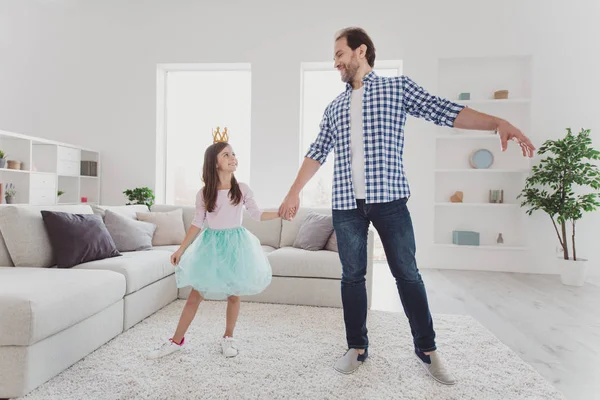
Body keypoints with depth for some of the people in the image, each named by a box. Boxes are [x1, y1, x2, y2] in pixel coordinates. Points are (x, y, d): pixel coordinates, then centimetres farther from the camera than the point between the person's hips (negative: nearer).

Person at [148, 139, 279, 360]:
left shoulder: (242, 189, -3)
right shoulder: (204, 193, -3)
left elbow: (256, 214, 3)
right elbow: (197, 222, 3)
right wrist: (180, 249, 3)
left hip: (235, 243, 0)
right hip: (211, 244, 0)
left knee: (233, 294, 7)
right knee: (195, 295, 4)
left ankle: (228, 337, 28)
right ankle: (176, 341, 19)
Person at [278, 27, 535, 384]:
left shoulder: (398, 87, 7)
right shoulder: (335, 107, 17)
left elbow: (445, 111, -3)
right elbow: (317, 153, 18)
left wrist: (498, 122, -16)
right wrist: (295, 192, 14)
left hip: (389, 199, -3)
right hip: (346, 204, 4)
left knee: (407, 274, 4)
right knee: (352, 276, 7)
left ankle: (427, 349, 21)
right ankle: (357, 348, 22)